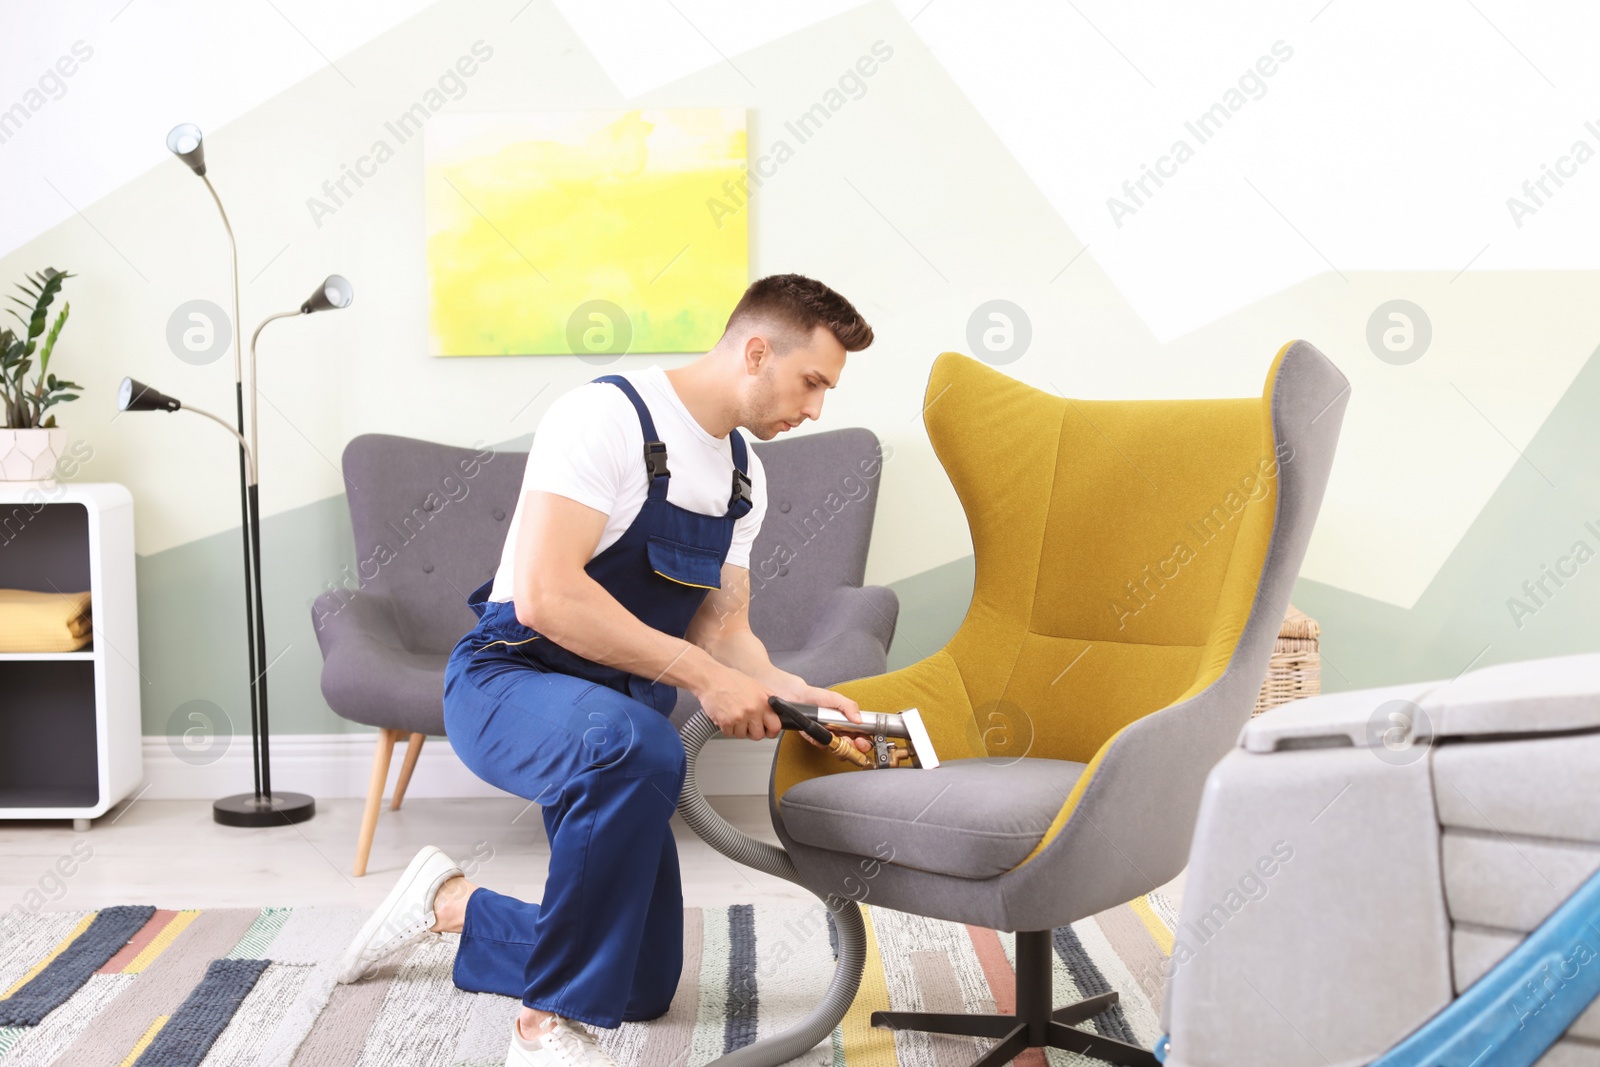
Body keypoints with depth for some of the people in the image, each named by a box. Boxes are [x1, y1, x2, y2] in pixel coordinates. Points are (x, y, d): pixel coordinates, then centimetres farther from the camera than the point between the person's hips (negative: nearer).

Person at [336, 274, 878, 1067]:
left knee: (645, 988, 8)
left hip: (617, 711, 8)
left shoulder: (745, 474, 9)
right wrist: (702, 677, -27)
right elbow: (546, 595, -28)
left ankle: (451, 903, 29)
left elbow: (723, 631, 10)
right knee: (635, 747, -43)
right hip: (507, 680, -8)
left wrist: (784, 690, -11)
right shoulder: (605, 416, -17)